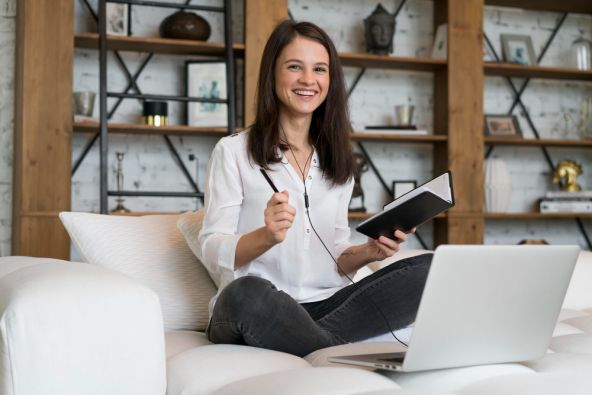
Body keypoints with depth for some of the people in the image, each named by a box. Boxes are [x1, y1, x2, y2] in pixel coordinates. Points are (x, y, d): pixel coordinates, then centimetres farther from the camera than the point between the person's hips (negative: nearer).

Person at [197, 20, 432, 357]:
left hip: (326, 307, 5)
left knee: (433, 271, -17)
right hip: (256, 312, -4)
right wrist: (266, 236, -24)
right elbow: (213, 254, -4)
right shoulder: (233, 151, 2)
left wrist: (368, 252, -4)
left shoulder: (338, 160, 17)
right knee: (246, 292, -40)